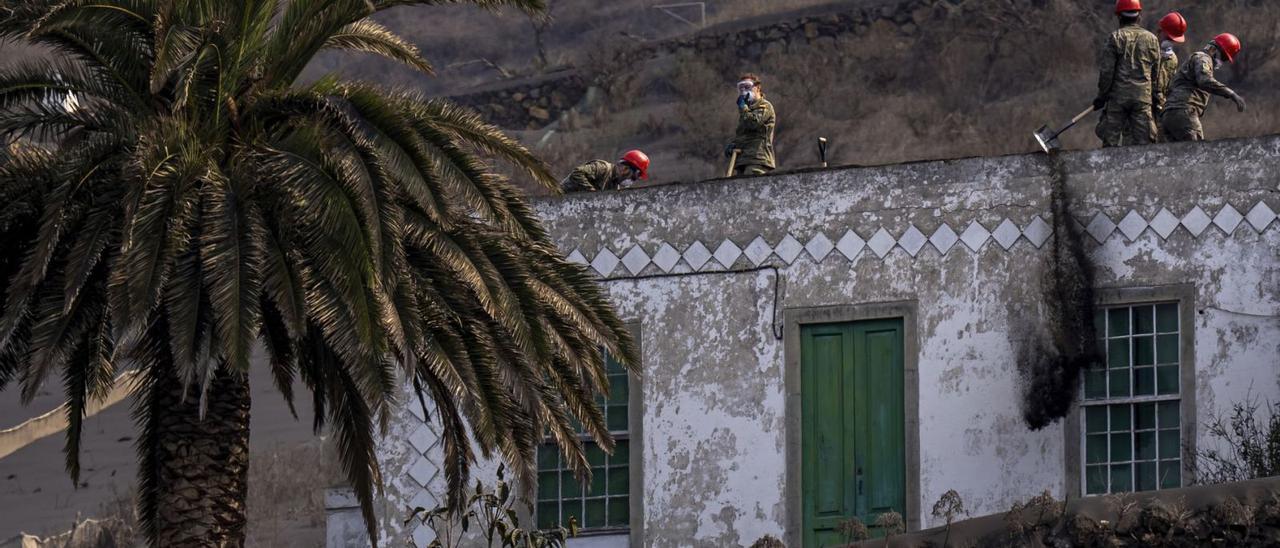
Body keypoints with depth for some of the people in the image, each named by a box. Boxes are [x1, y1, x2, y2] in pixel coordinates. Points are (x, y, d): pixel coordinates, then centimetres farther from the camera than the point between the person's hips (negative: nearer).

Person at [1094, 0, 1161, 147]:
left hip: (1118, 96, -3)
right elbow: (1156, 72, 11)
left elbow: (1106, 71, -6)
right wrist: (1155, 97, 18)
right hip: (1143, 97, 3)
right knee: (1142, 141, 2)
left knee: (1111, 140, 2)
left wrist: (1102, 96, 3)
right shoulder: (1151, 39, 7)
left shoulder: (1115, 38, -4)